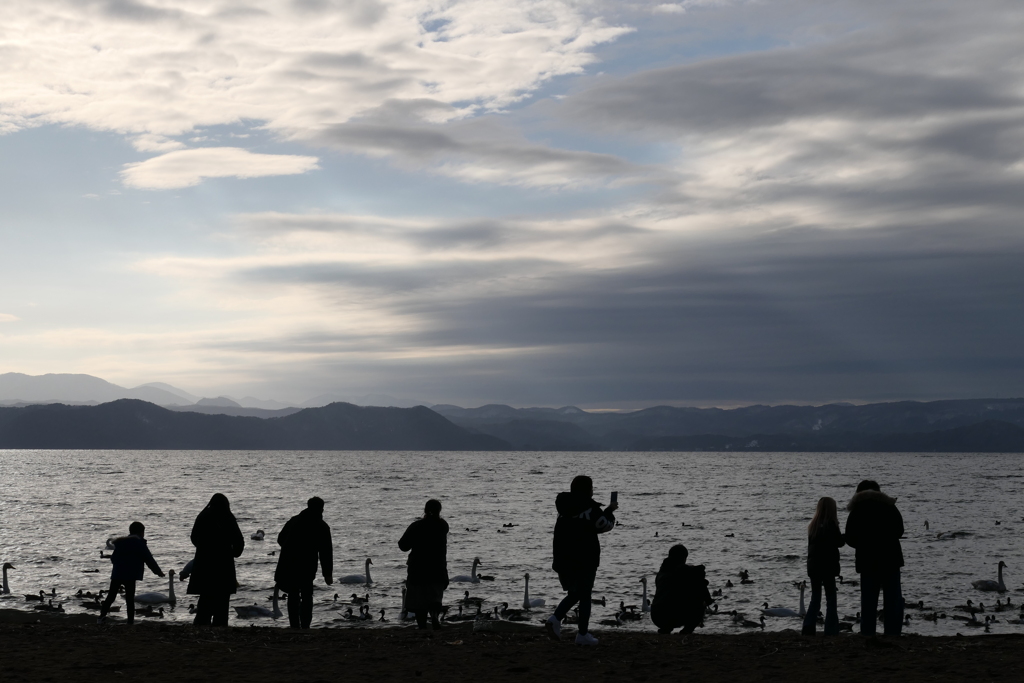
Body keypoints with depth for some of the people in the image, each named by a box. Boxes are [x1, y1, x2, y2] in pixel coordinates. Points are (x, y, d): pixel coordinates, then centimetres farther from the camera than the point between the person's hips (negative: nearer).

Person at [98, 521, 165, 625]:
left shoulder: (120, 542, 14)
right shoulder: (139, 543, -4)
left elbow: (113, 558, 19)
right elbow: (149, 559, -4)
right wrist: (158, 572, 3)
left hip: (116, 574, 5)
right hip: (130, 575, -5)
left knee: (111, 596, 11)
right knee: (130, 599, -2)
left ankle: (102, 615, 3)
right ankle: (130, 621, -5)